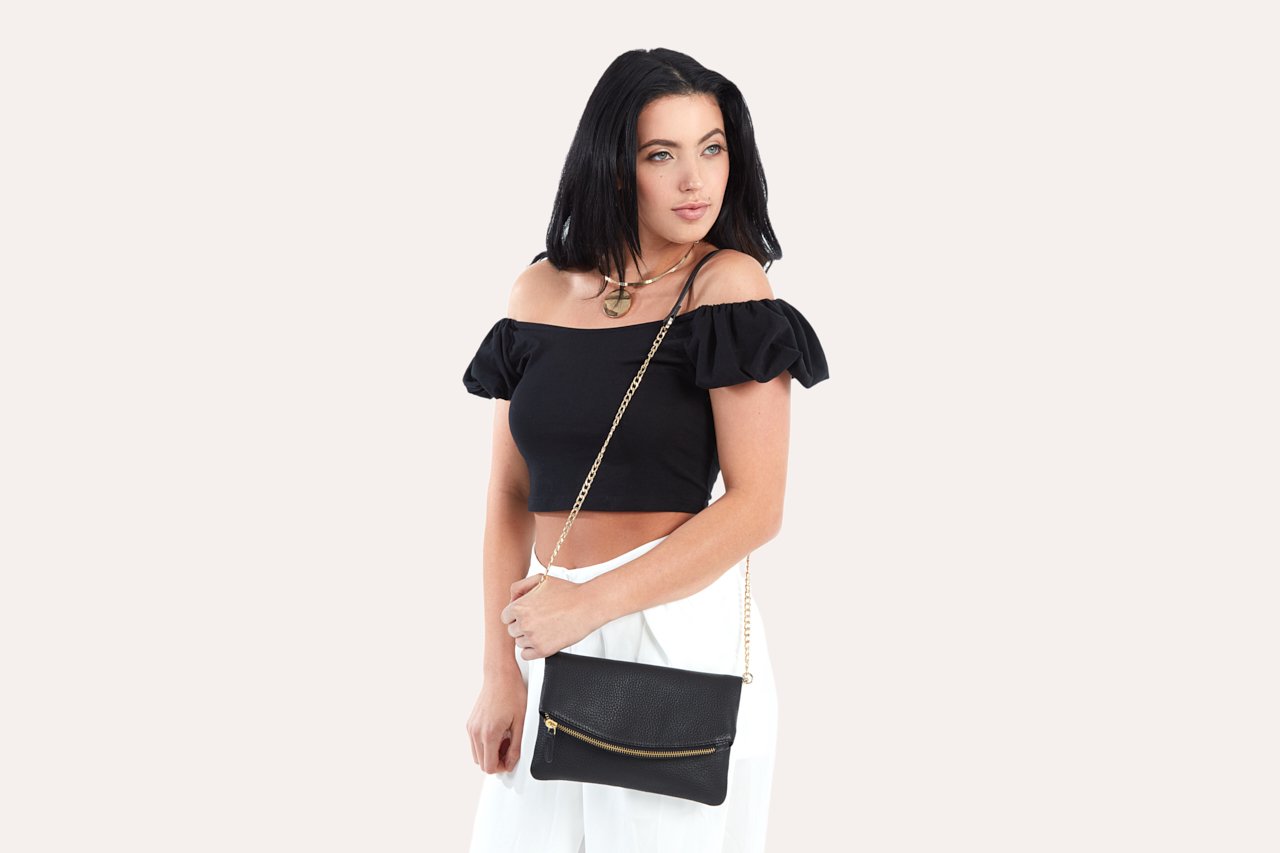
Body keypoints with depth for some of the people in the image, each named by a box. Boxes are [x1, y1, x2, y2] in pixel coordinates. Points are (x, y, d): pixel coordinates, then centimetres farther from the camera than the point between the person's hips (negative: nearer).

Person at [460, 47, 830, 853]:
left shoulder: (729, 282, -8)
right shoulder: (542, 289, 5)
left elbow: (757, 506, -13)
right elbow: (511, 493, 7)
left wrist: (591, 603, -15)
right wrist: (500, 669, 1)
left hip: (679, 629, -4)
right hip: (553, 638, 4)